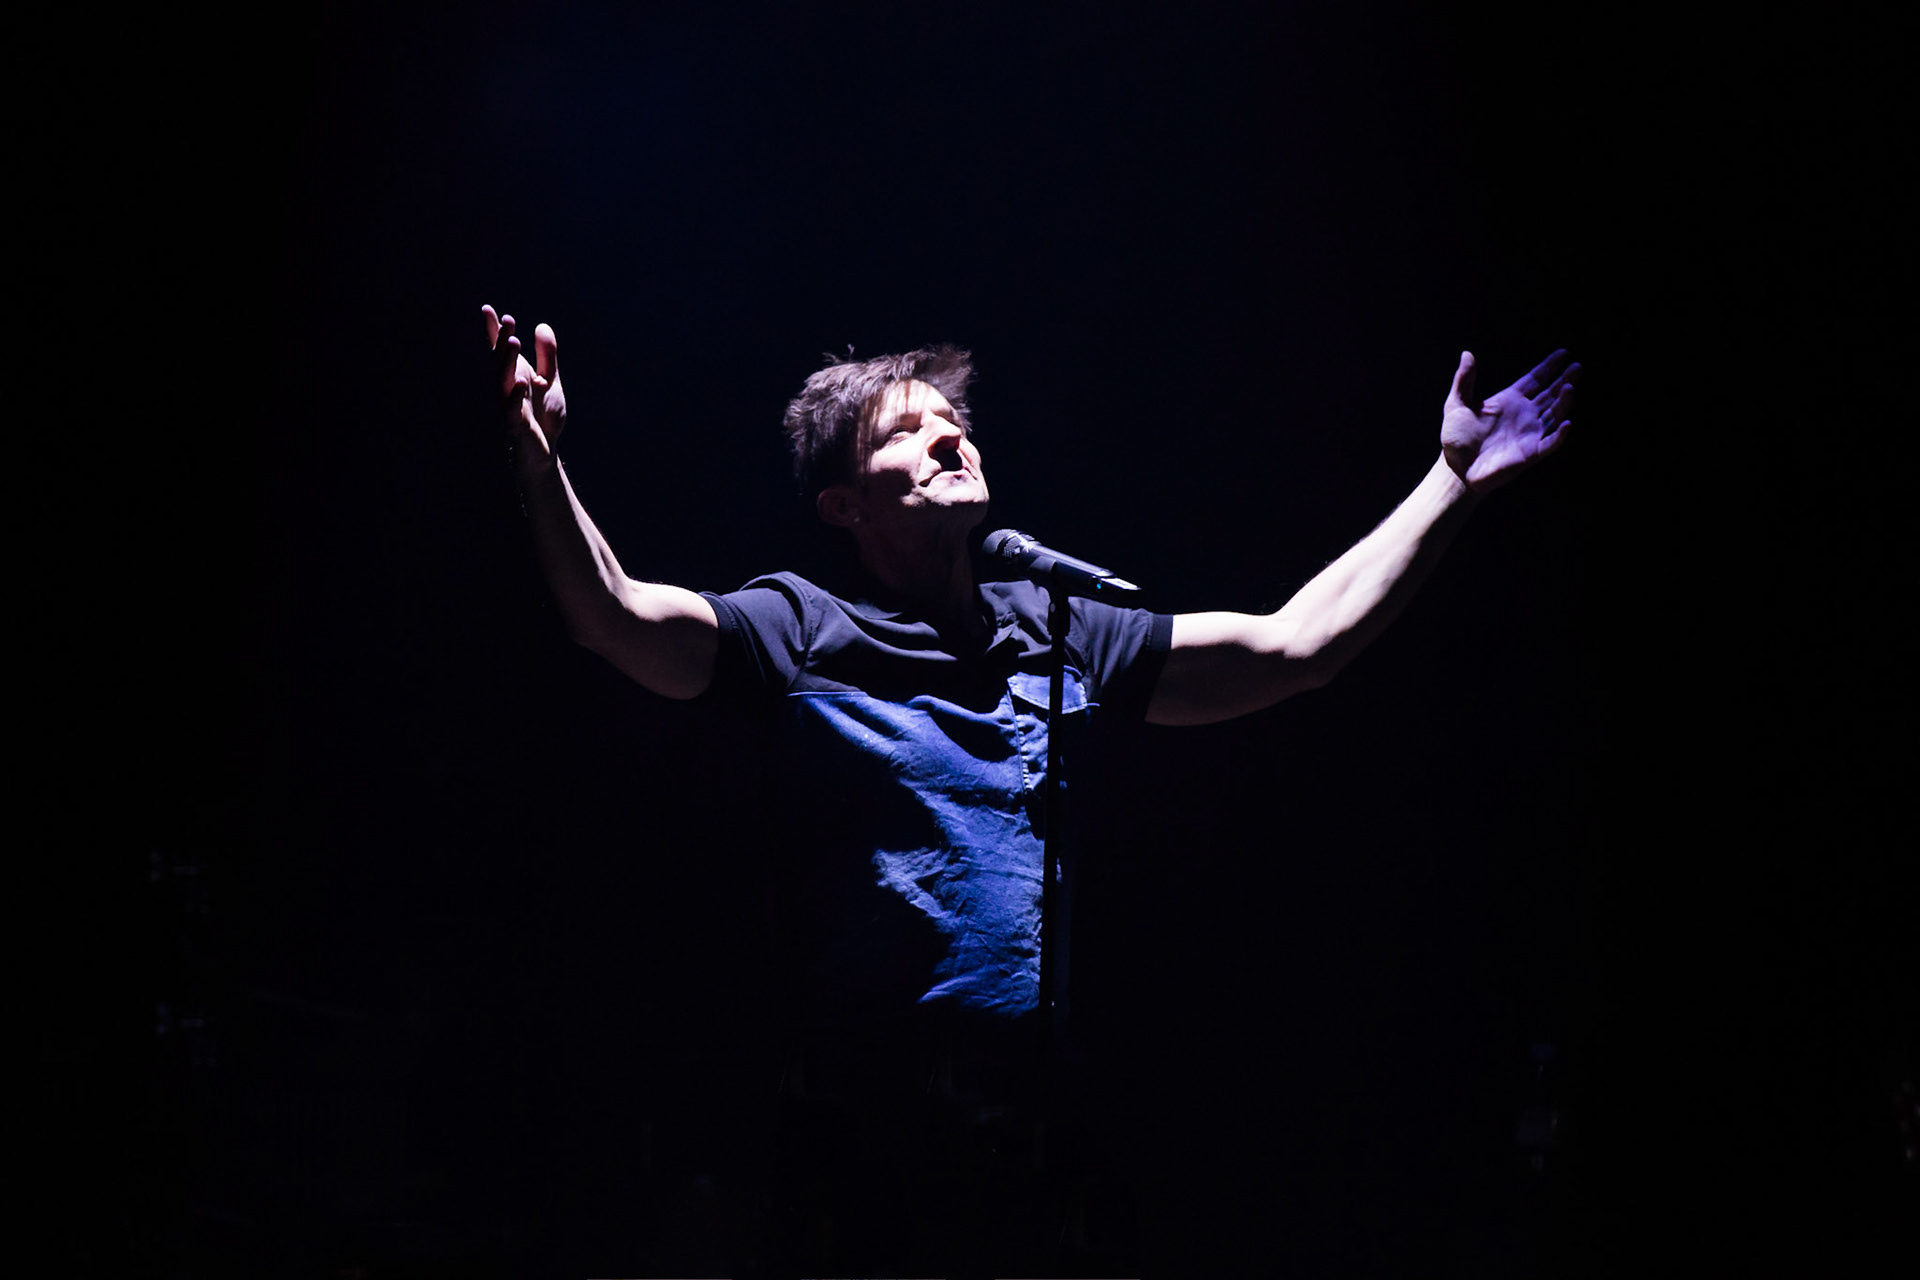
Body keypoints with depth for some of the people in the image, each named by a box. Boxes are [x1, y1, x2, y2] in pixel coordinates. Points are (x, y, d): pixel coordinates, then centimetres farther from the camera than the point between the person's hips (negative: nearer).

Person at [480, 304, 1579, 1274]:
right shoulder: (801, 631, -1)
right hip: (860, 1143, -4)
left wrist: (1457, 479, 8)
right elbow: (617, 618, -18)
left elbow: (1299, 642, 9)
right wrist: (540, 458, -34)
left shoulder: (1062, 636, 10)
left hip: (1029, 1123, 4)